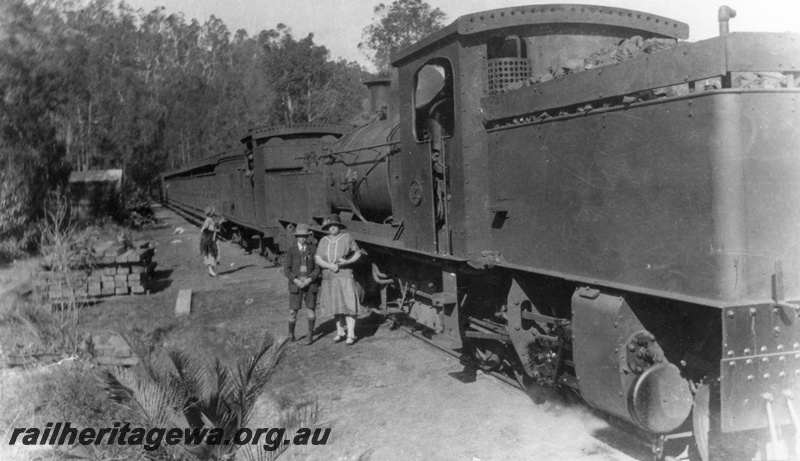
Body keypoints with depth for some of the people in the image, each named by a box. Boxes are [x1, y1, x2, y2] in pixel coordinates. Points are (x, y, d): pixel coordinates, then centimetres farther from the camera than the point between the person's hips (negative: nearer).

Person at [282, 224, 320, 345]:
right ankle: (291, 334, 19)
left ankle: (310, 335, 21)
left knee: (311, 309, 4)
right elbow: (286, 269, -3)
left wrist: (309, 280, -14)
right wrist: (296, 281, -16)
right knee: (293, 311, -2)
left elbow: (318, 268, -1)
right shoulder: (291, 250, -1)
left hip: (310, 283, 0)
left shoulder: (313, 249, 0)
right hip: (295, 284, 0)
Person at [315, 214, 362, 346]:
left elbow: (358, 253, 3)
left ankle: (351, 335, -5)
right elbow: (317, 259, -1)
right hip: (329, 278, 4)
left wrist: (347, 262, -15)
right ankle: (340, 332, 25)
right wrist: (330, 266, -18)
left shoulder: (347, 238, -6)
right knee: (336, 306, 13)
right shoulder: (323, 241, 3)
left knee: (347, 305, -9)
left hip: (345, 276, -4)